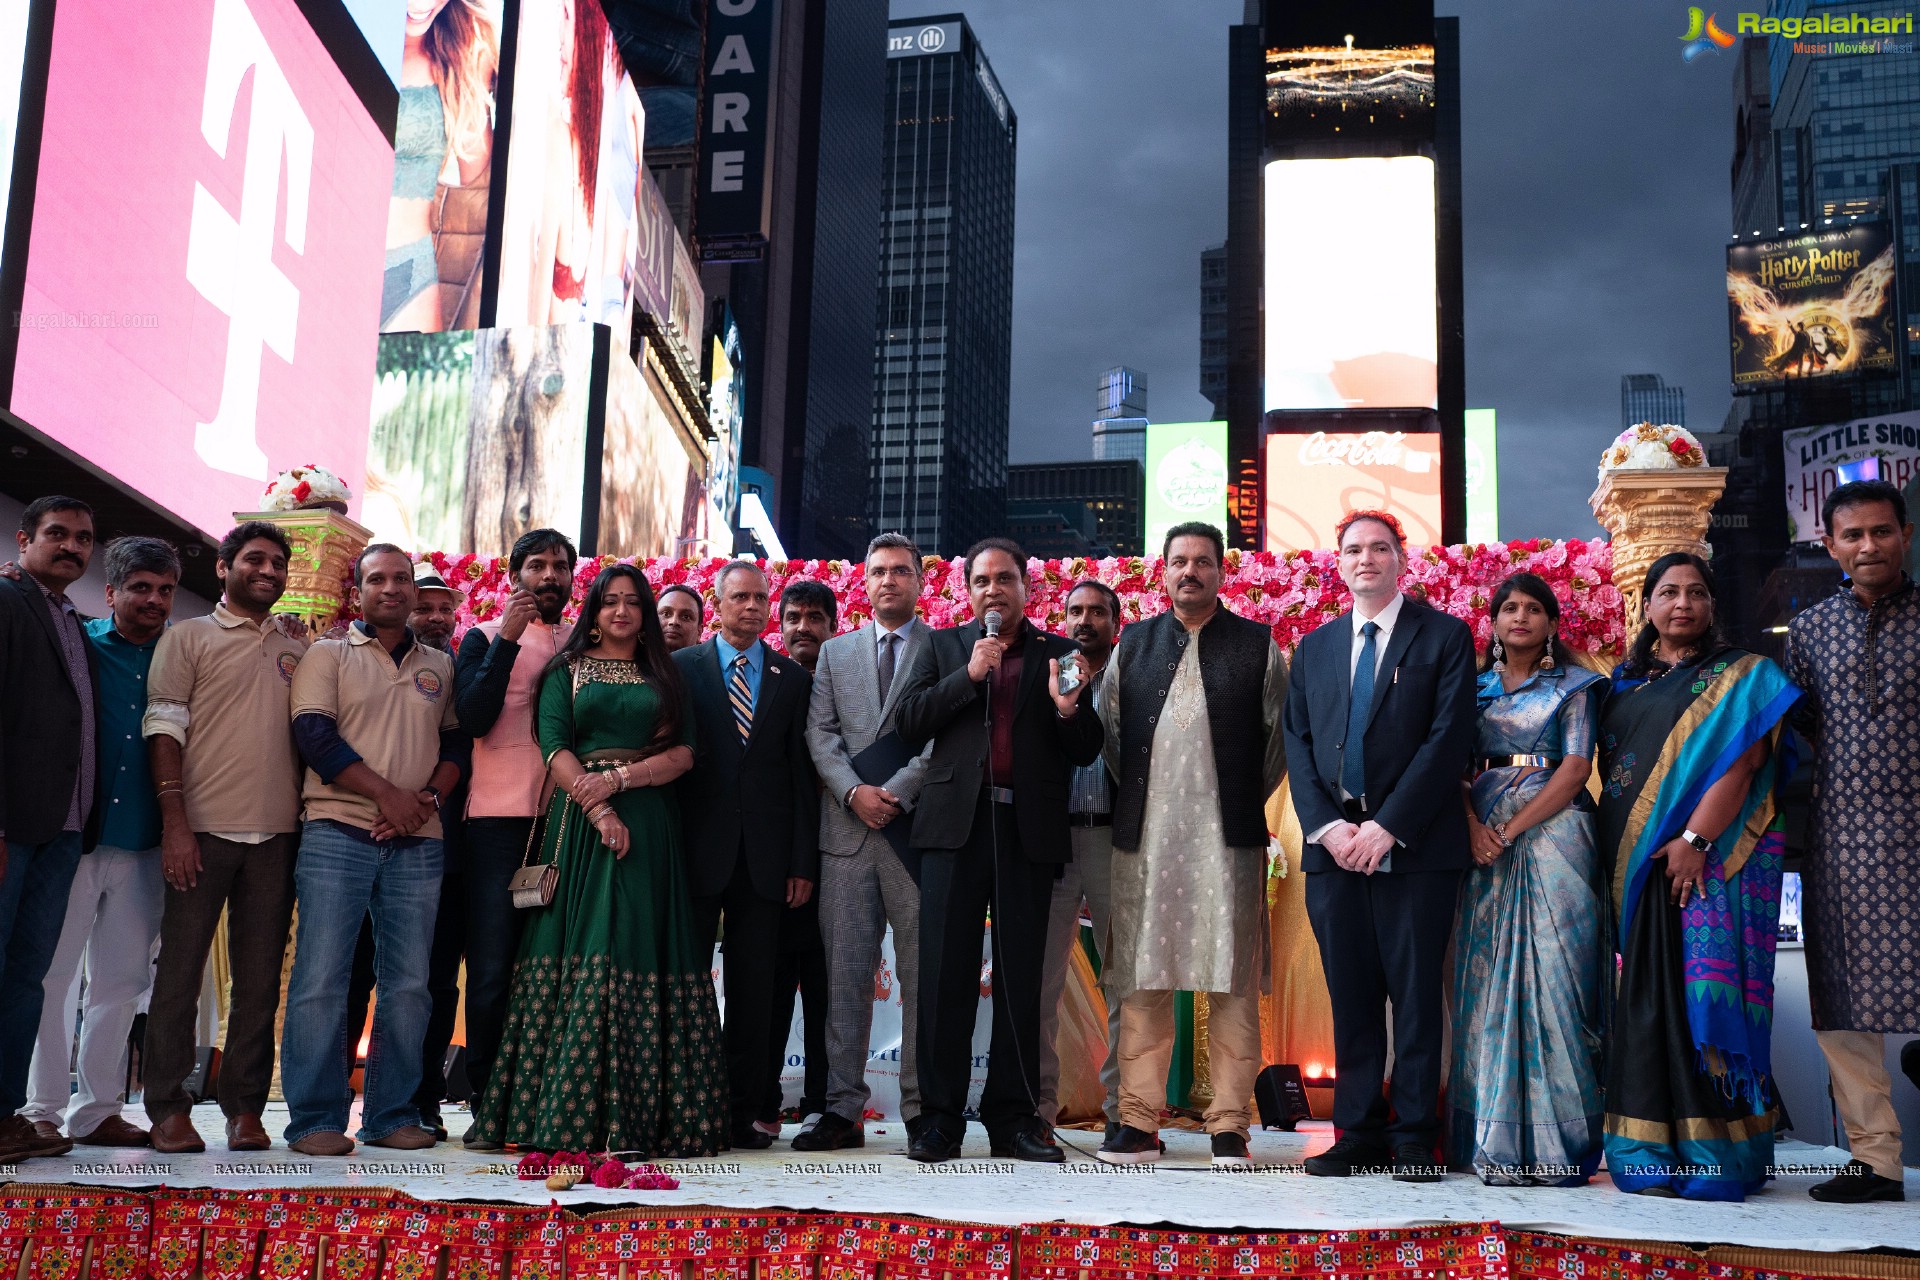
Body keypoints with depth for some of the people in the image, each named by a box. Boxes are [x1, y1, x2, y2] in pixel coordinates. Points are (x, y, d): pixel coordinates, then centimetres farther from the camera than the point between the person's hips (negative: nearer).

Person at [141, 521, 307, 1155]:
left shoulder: (299, 650, 17)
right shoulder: (187, 638, 6)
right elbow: (163, 727, -1)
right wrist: (174, 818, -11)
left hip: (275, 834, 3)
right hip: (203, 828, -3)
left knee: (261, 978, 4)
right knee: (179, 971, -1)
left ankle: (245, 1108, 10)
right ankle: (168, 1109, 6)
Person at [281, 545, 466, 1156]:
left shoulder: (439, 667, 18)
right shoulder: (328, 656, 7)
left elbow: (457, 742, 12)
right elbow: (315, 736, -5)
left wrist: (428, 798, -7)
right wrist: (387, 793, -12)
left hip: (417, 843, 3)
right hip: (337, 834, -3)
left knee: (408, 984, 3)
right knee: (320, 978, -7)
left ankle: (392, 1115, 10)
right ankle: (314, 1119, -1)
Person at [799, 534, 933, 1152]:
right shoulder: (835, 653, 19)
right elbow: (820, 732, 9)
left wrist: (895, 793, -12)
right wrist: (855, 792, -7)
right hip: (847, 831, 3)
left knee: (922, 975, -2)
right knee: (846, 975, 1)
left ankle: (922, 1111, 4)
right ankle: (843, 1110, 4)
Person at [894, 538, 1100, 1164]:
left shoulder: (1058, 655, 11)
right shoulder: (942, 647, 14)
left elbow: (1087, 750, 8)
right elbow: (909, 723, 1)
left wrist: (1067, 710, -13)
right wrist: (969, 675, -8)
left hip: (1029, 830, 0)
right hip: (957, 824, 0)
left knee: (1022, 976, 3)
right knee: (946, 973, -1)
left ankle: (1013, 1116, 10)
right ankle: (939, 1117, 5)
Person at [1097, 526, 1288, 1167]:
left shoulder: (1258, 645, 7)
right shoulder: (1133, 644, 14)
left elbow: (1280, 736, 8)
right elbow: (1109, 731, 16)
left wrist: (1247, 801, 6)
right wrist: (1136, 797, 10)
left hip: (1226, 839, -2)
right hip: (1145, 837, 2)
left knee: (1232, 982, -1)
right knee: (1141, 981, 2)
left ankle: (1229, 1125, 6)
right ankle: (1138, 1123, 7)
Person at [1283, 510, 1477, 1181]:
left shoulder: (1445, 636, 3)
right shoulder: (1314, 648, 16)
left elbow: (1449, 738, -6)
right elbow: (1298, 743, 11)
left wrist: (1387, 826, -13)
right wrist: (1326, 826, -5)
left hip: (1414, 846, -4)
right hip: (1333, 844, 4)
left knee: (1416, 994, 0)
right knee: (1350, 997, 6)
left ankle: (1414, 1138, 6)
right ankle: (1358, 1133, 12)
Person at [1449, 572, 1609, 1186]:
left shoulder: (1574, 686, 5)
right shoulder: (1476, 686, 15)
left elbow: (1575, 768, -5)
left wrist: (1512, 828, -12)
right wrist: (1473, 825, -9)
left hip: (1551, 832, -3)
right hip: (1485, 840, 4)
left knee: (1550, 977, -8)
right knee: (1488, 981, 0)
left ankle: (1556, 1142, -4)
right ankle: (1496, 1135, 5)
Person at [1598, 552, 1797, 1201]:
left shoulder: (1740, 674, 4)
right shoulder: (1624, 684, 18)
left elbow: (1742, 760, -8)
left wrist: (1696, 838, -19)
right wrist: (1615, 851, 5)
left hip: (1709, 856, -5)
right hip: (1637, 862, 5)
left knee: (1702, 991, -8)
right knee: (1646, 997, 3)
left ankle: (1709, 1152, -4)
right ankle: (1653, 1154, 8)